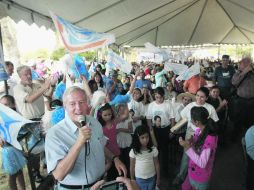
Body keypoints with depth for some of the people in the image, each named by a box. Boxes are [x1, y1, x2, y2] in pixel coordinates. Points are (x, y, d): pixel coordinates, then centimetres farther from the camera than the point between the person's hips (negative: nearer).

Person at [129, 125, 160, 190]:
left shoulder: (153, 149, -17)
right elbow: (132, 167, -7)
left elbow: (156, 164, -5)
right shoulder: (133, 151, -19)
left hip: (152, 178, 1)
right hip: (139, 179, -1)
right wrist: (132, 180, 2)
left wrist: (158, 178, 2)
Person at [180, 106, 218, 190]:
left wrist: (187, 147, -33)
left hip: (200, 176, -7)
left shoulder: (210, 139, -33)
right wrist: (190, 142, -16)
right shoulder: (199, 130, -10)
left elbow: (202, 163, -30)